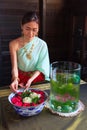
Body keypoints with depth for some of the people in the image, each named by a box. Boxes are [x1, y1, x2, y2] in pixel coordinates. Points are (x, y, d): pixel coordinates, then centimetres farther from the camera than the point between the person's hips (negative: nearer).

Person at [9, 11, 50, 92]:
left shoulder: (42, 44, -10)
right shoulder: (14, 44, -11)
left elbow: (41, 67, -7)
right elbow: (14, 66, -13)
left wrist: (31, 80, -23)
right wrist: (15, 79, -32)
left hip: (37, 77, 1)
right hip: (20, 78, 0)